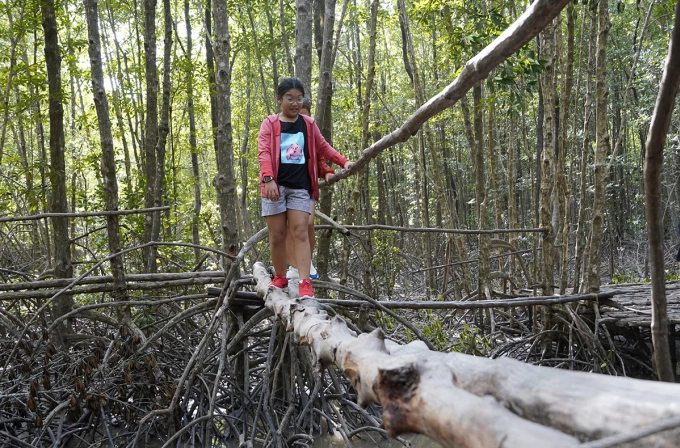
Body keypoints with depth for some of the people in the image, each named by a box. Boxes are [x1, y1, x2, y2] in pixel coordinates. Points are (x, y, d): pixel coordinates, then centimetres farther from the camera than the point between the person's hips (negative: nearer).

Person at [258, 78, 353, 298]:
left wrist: (343, 162, 7)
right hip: (276, 185, -1)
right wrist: (268, 179, -23)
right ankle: (280, 278, 19)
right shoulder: (270, 123, 3)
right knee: (277, 235, 3)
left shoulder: (308, 124, 12)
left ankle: (305, 284, -14)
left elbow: (323, 147, 21)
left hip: (300, 187, 1)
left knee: (300, 232, -8)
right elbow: (263, 152, -8)